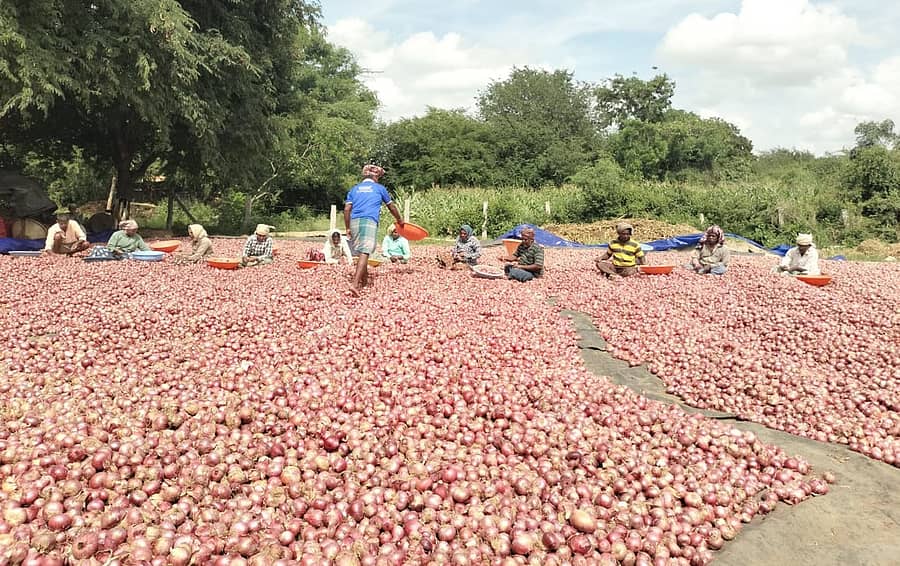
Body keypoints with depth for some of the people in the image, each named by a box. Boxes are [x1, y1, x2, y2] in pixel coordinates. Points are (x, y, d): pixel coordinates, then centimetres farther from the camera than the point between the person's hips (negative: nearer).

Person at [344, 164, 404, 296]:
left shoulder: (354, 189, 20)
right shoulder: (379, 188, 14)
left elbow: (347, 209, 10)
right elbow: (391, 206, 24)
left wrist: (347, 228, 14)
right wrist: (399, 220, 39)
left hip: (354, 222, 4)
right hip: (369, 222, -4)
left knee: (363, 252, 18)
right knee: (364, 253, -13)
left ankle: (364, 280, 30)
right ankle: (355, 284, -27)